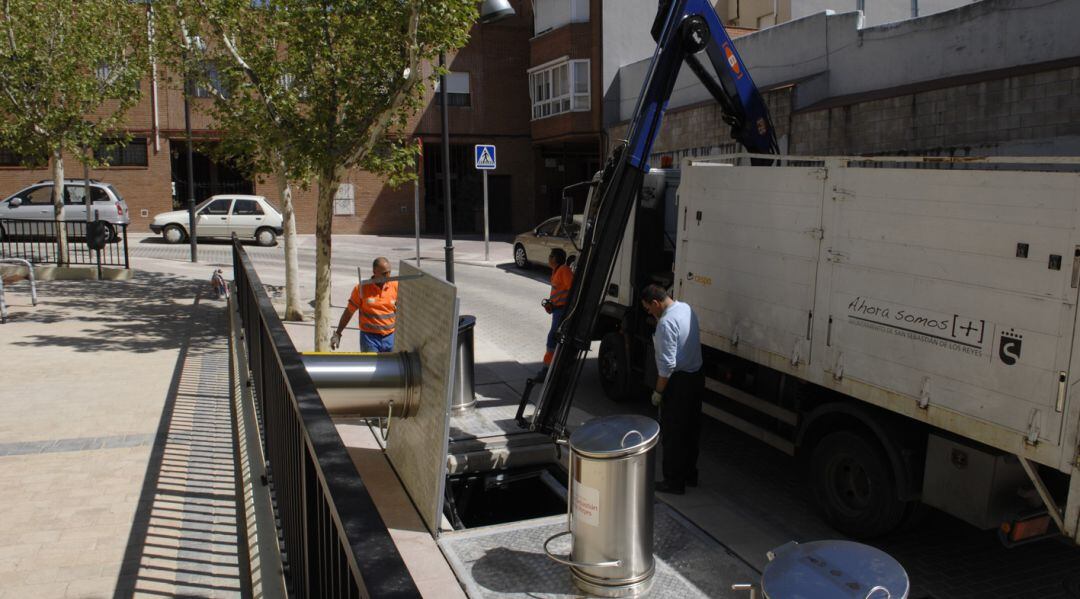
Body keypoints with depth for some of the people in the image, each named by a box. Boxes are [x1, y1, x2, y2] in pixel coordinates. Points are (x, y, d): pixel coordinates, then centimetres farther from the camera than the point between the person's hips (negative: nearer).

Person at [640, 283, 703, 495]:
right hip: (697, 377, 9)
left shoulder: (667, 322, -23)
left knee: (672, 435, 3)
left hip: (679, 382, -9)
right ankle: (690, 474, 32)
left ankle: (674, 482, 12)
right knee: (691, 430, 19)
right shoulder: (687, 308, 5)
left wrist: (658, 392, -15)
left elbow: (667, 364, -23)